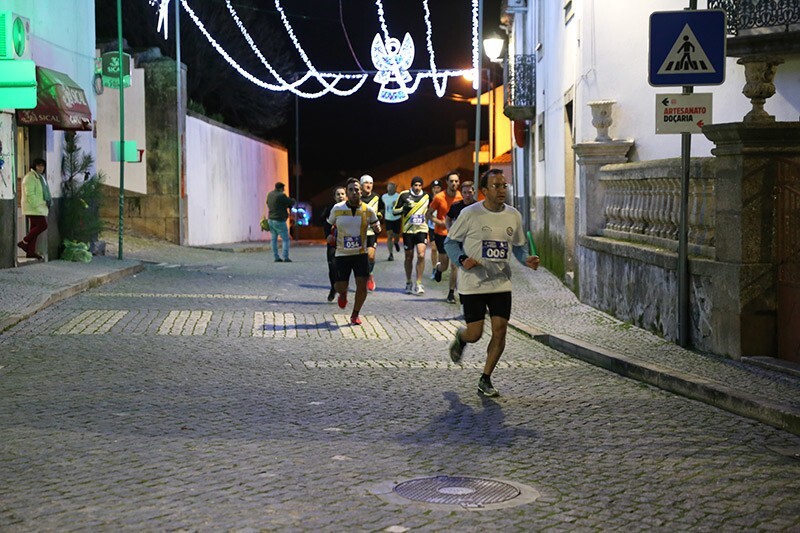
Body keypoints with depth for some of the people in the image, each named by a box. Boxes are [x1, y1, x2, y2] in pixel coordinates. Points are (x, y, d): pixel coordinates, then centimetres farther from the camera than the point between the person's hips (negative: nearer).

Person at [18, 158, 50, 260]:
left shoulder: (40, 177, 20)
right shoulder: (30, 177, -12)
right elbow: (30, 194, -20)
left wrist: (47, 204, 17)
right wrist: (36, 205, -23)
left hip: (39, 208, 10)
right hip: (33, 208, -10)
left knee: (34, 229, 7)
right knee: (42, 225, -15)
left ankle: (31, 252, 6)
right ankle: (24, 242, -6)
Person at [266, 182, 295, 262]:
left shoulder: (270, 194, 7)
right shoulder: (281, 196, -18)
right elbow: (291, 202, -13)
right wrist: (292, 200, 13)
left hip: (271, 219, 7)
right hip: (280, 221, -7)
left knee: (274, 239, 10)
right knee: (285, 240, -1)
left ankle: (276, 257, 9)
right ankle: (285, 257, -7)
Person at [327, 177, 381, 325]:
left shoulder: (368, 210, -4)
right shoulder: (337, 209, -5)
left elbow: (376, 228, 10)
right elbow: (329, 224, 12)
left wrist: (377, 228, -8)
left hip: (361, 253, 0)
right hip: (342, 253, 0)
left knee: (362, 284, -10)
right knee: (341, 286, -1)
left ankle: (355, 315, 13)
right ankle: (343, 294, 40)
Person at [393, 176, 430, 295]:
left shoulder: (426, 197, 8)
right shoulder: (404, 195, 0)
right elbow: (394, 211, 2)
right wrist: (403, 208, -16)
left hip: (422, 229, 1)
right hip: (408, 230, -1)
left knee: (421, 255, -14)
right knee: (409, 257, 7)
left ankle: (418, 283, -7)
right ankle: (408, 283, 23)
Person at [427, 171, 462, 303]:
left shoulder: (461, 197, -2)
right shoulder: (439, 197, -8)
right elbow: (429, 214, -1)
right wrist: (441, 223, -15)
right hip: (441, 234, -1)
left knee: (454, 265, -5)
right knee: (445, 265, 2)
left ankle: (451, 293, 6)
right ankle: (437, 268, 40)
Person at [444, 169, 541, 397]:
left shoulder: (514, 216, 4)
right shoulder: (470, 214, -9)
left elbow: (519, 246, 17)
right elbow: (450, 241, 0)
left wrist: (527, 260, -4)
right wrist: (462, 259, -18)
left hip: (501, 283, 4)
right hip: (473, 284, -3)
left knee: (500, 331, -4)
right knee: (475, 334, -3)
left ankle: (485, 380, 11)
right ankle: (460, 338, 36)